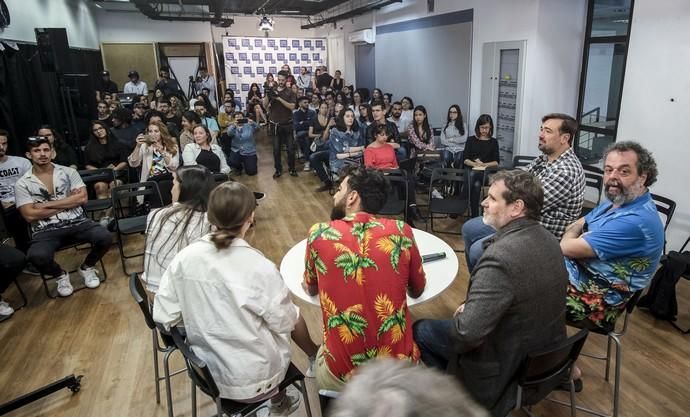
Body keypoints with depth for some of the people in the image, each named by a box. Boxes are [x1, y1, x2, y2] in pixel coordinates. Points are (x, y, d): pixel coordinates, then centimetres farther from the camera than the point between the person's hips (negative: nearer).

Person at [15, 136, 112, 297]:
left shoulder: (69, 172, 7)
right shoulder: (22, 184, 3)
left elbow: (82, 198, -5)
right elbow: (30, 216, -6)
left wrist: (46, 204, -8)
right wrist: (68, 201, -6)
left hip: (77, 223, 2)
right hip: (46, 231, -1)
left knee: (105, 237, -27)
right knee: (37, 257, -33)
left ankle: (87, 268, 7)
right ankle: (60, 275, 5)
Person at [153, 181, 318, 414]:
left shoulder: (184, 258, -14)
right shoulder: (260, 268, -26)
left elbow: (163, 317, -5)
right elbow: (284, 323, -14)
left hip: (206, 370, 5)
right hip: (252, 380, -4)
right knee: (294, 318, 21)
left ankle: (278, 399, 42)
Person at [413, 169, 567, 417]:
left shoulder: (501, 256, -34)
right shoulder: (548, 239, -4)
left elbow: (466, 333, -34)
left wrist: (459, 317, -11)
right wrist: (470, 306, 3)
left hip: (509, 363, -8)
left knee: (419, 331, 8)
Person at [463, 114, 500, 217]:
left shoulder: (493, 142, 13)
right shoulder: (471, 140, 13)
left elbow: (496, 162, 6)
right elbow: (465, 160, 5)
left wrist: (484, 164, -13)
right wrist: (475, 164, -15)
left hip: (486, 172, -1)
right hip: (471, 169, 1)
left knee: (474, 178, -35)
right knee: (476, 185, -34)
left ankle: (473, 215, -32)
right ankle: (474, 215, -29)